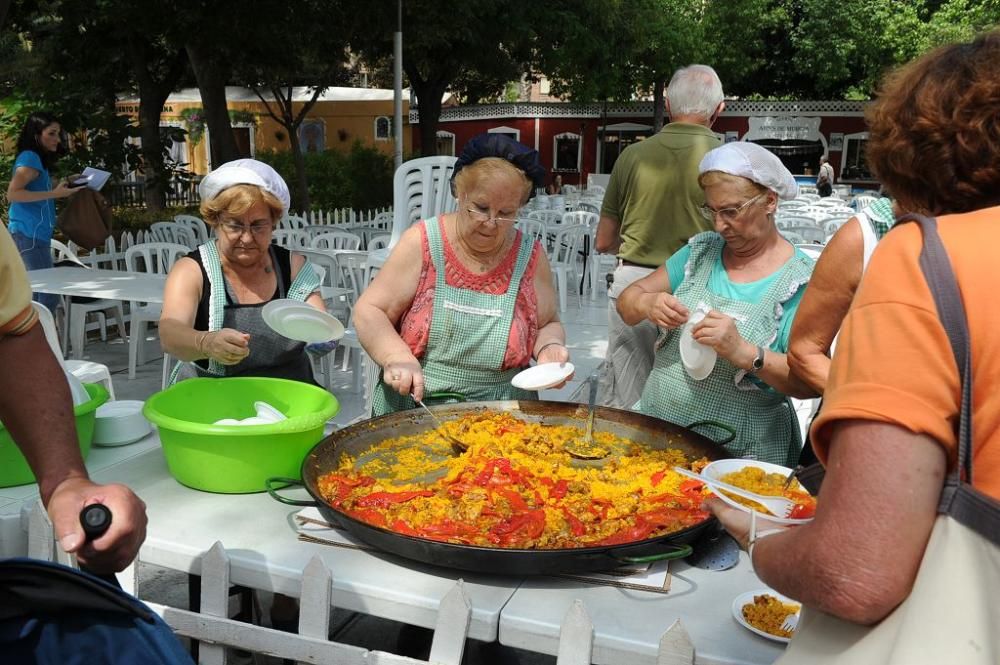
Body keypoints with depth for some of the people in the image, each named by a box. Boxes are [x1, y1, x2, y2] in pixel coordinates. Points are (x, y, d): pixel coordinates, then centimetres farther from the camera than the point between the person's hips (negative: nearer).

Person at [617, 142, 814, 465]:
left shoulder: (801, 281, -7)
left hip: (736, 455, -3)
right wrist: (647, 305, -15)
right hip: (656, 431, 4)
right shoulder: (702, 251, 8)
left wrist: (744, 353, -29)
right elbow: (627, 301, 7)